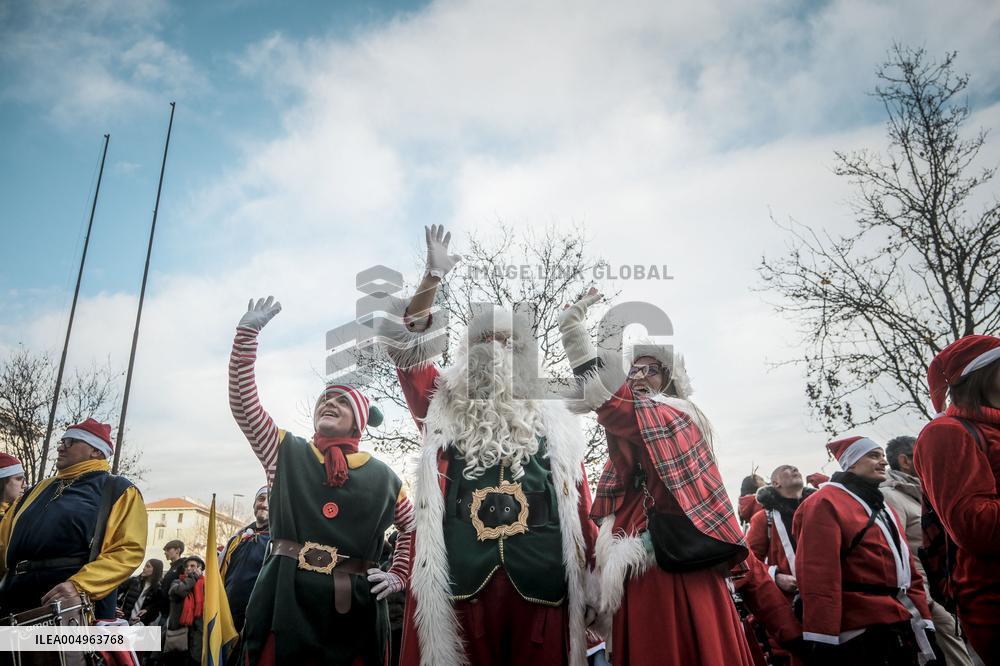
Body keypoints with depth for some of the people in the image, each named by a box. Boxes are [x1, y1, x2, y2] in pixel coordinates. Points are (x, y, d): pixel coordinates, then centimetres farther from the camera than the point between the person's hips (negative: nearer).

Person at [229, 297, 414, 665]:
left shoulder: (382, 476, 9)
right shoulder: (287, 452, 9)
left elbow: (413, 527, 22)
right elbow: (243, 402, 1)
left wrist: (398, 576, 9)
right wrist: (247, 332, -5)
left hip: (354, 608, 0)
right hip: (286, 600, 0)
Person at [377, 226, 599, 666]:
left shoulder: (552, 416, 14)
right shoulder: (445, 406, 13)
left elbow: (578, 501, 11)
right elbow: (404, 345, 2)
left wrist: (588, 576, 5)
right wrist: (434, 276, -5)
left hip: (540, 574, 1)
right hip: (460, 572, 0)